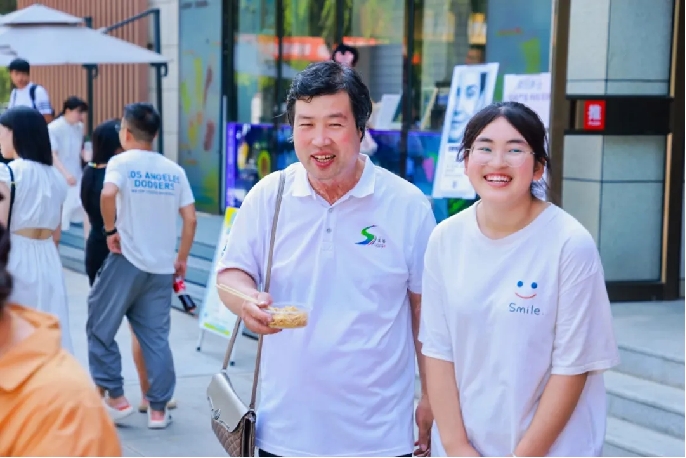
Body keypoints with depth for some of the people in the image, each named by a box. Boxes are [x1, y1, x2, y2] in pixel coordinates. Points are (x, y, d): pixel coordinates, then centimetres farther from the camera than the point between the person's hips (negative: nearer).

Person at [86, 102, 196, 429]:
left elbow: (108, 193, -26)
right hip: (162, 267, 5)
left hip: (126, 261, -4)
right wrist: (181, 259, 15)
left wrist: (110, 230, -12)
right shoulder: (174, 170, 8)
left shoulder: (122, 162, -5)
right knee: (156, 337, 10)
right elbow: (190, 219, 5)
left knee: (100, 329, 11)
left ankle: (116, 398, 11)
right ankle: (158, 409, 11)